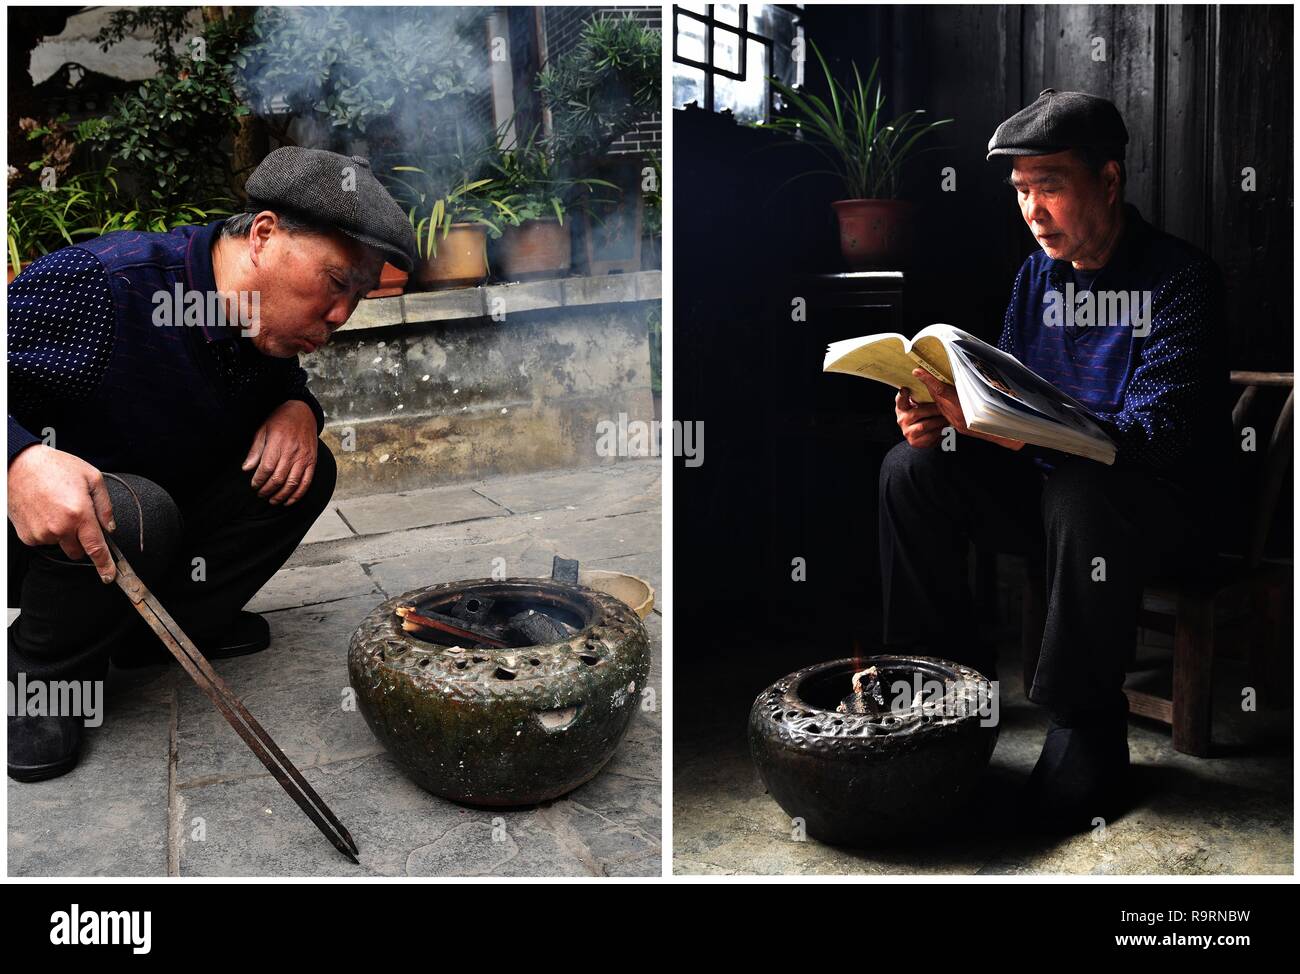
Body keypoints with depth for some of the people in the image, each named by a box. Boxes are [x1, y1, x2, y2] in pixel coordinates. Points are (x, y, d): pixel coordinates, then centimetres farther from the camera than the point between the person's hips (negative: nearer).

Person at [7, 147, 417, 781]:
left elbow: (286, 382, 15)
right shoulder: (96, 284, -30)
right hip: (47, 531, -7)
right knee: (136, 511, -37)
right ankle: (38, 677, -8)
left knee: (304, 471, -8)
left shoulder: (270, 325, -6)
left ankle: (160, 630, 2)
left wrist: (298, 410, -9)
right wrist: (22, 458, -46)